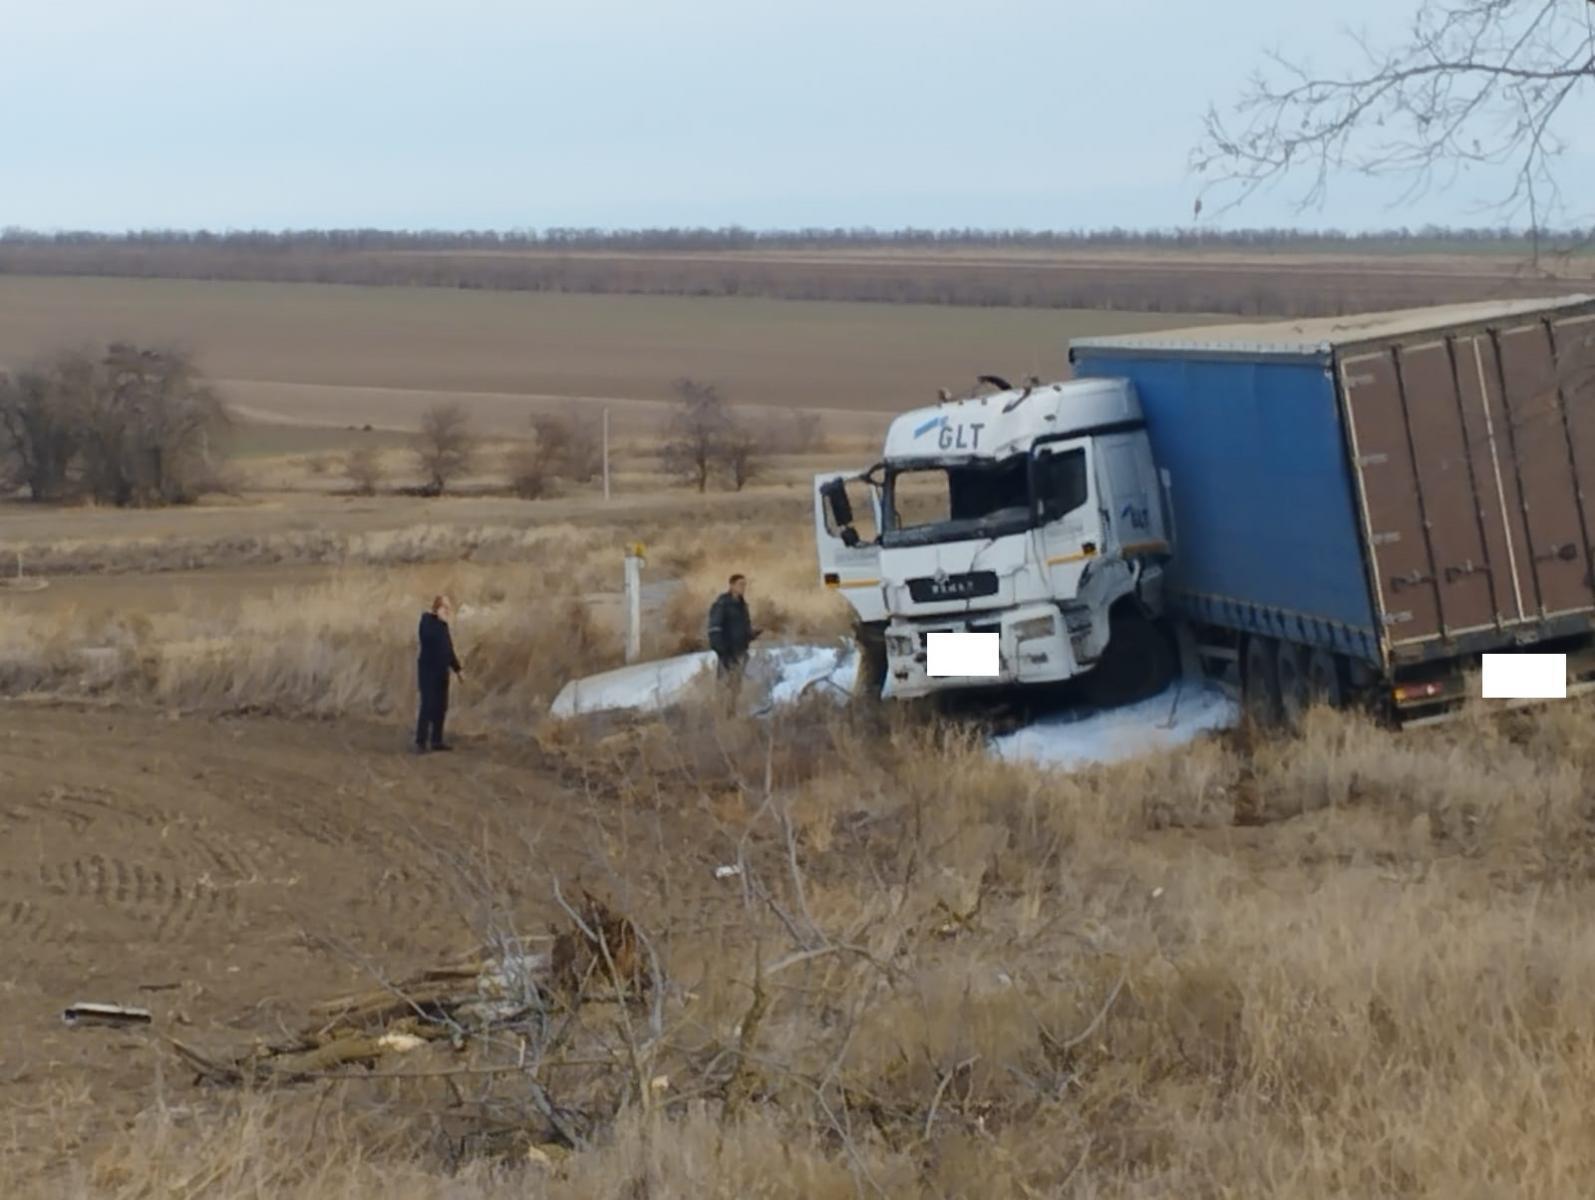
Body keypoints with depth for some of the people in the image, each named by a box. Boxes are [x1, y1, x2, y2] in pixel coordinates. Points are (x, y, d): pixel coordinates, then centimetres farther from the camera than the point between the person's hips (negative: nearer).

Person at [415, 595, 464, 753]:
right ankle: (420, 742, -7)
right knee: (427, 707, -10)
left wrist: (457, 669, 20)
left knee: (441, 707, 8)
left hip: (442, 671, 8)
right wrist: (440, 617, -31)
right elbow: (428, 635, -33)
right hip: (428, 670, -8)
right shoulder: (427, 620, -10)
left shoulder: (443, 624, 12)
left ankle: (436, 740, 15)